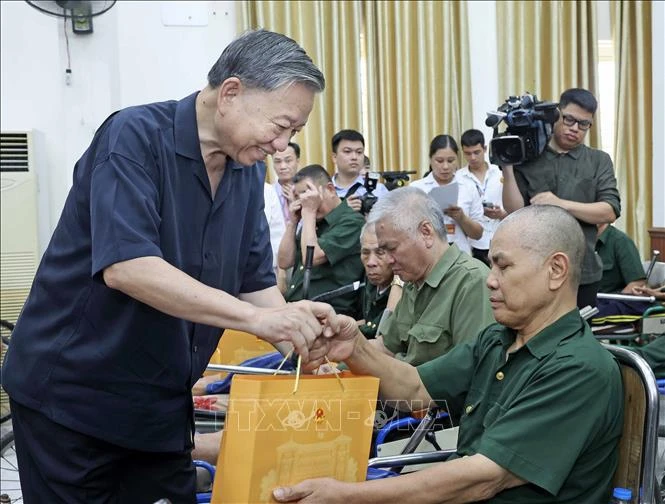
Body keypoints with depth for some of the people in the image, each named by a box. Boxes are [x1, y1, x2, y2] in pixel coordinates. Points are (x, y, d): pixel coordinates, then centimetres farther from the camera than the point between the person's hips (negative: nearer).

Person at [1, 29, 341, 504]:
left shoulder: (248, 170, 3)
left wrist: (294, 329, -17)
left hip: (163, 404, 7)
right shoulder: (135, 137, -19)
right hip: (70, 394, -6)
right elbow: (124, 266, -30)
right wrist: (254, 317, -33)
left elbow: (256, 281, 4)